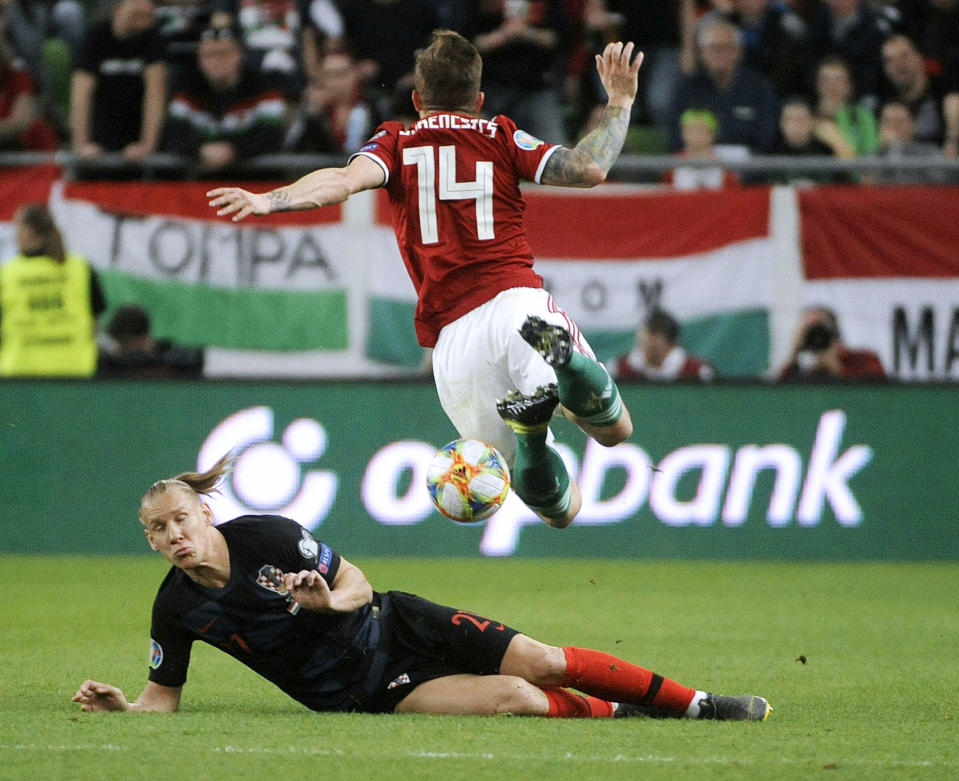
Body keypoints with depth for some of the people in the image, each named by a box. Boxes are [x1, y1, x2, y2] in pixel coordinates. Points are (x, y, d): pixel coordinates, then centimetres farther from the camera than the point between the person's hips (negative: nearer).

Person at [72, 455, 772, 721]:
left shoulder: (267, 537, -14)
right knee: (515, 699, -21)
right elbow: (165, 696, 0)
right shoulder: (176, 610, -12)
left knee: (540, 661, -7)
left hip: (390, 626, 1)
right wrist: (121, 707, -21)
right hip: (357, 693, -1)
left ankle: (694, 703, 10)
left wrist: (332, 600, -28)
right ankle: (618, 715, 5)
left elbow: (357, 582, -5)